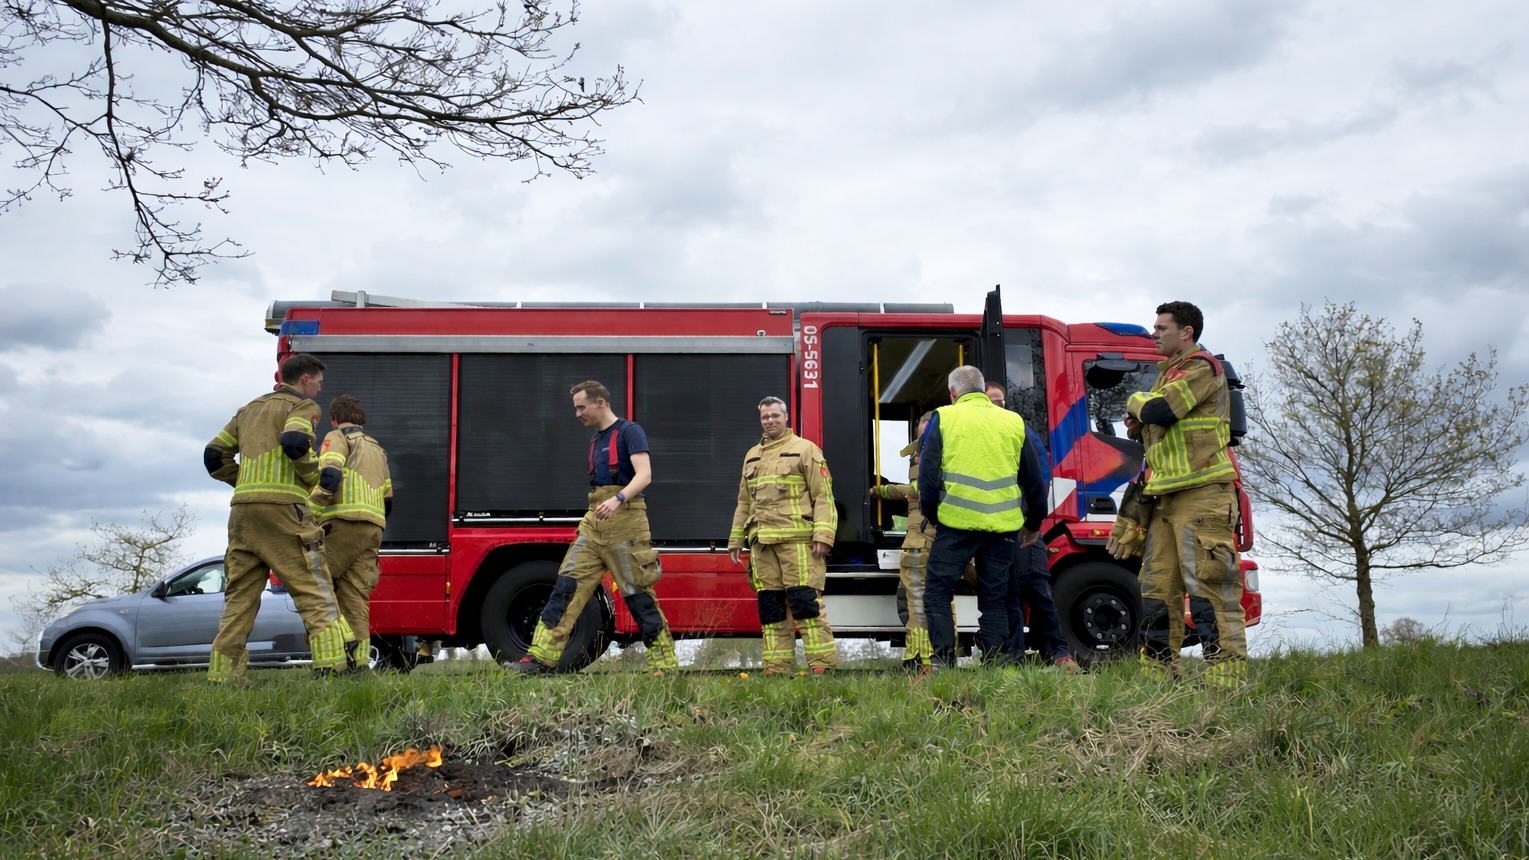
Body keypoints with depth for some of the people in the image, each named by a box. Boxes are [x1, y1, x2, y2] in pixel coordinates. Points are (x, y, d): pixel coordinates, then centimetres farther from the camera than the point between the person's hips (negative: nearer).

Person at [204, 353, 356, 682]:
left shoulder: (250, 409, 25)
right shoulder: (302, 406, 3)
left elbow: (214, 456, 21)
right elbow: (294, 443, -19)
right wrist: (312, 476, -3)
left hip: (242, 510, 7)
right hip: (281, 507, -7)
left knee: (240, 595, 10)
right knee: (314, 592, -6)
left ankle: (223, 674, 8)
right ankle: (331, 666, -15)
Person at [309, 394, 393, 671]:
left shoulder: (338, 437, 6)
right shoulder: (377, 449, 29)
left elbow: (329, 475, -14)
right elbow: (387, 499, 26)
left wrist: (310, 513, -11)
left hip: (343, 523, -7)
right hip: (373, 529, 7)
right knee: (355, 596, 3)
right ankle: (357, 662, -6)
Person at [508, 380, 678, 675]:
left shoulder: (629, 431, -6)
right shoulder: (596, 440, 19)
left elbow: (644, 475, -18)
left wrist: (618, 499, -33)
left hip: (624, 524, -8)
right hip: (594, 524, 8)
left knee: (638, 595, -4)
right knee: (567, 586, -2)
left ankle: (667, 665, 5)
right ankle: (542, 657, -3)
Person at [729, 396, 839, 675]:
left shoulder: (805, 449, 2)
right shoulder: (752, 456, 22)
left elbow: (823, 496, -4)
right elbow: (744, 503, 27)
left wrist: (823, 534, -14)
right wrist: (736, 539, 21)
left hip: (797, 539, -6)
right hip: (761, 542, 6)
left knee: (804, 600, -10)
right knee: (770, 604, 6)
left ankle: (823, 664, -5)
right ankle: (777, 668, 11)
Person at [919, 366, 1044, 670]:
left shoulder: (944, 418, 2)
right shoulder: (1013, 421, 11)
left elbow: (928, 472, -1)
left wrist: (930, 514, 14)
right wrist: (1034, 523, 28)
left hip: (957, 521, -3)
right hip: (1002, 525, 3)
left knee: (937, 593, 5)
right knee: (995, 598, 12)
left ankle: (944, 661, -4)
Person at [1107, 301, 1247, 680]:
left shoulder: (1202, 367, -6)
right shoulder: (1168, 373, 24)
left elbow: (1160, 410, -19)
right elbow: (1153, 425, 30)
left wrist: (1136, 401, 2)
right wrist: (1138, 421, 8)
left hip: (1201, 492, -9)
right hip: (1165, 496, 10)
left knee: (1209, 579, -11)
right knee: (1158, 584, 8)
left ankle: (1228, 664, -9)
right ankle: (1160, 667, 12)